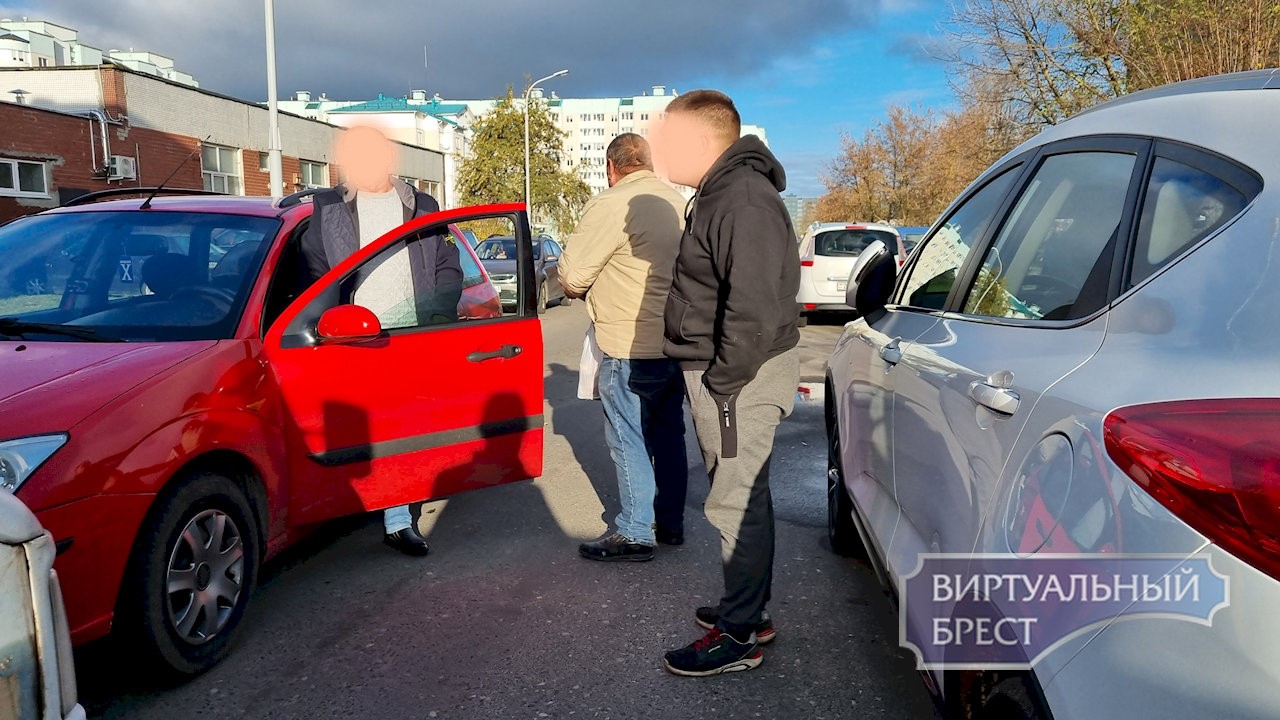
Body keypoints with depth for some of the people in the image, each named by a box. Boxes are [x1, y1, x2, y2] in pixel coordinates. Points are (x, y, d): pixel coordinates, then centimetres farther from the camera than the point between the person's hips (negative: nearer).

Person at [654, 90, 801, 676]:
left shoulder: (744, 200, -20)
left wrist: (720, 381, -21)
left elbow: (755, 309, -26)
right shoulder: (719, 194, 15)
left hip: (737, 380, -11)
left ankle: (739, 636, 10)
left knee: (735, 505, -2)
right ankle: (749, 610, 32)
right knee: (746, 498, 18)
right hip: (718, 369, 11)